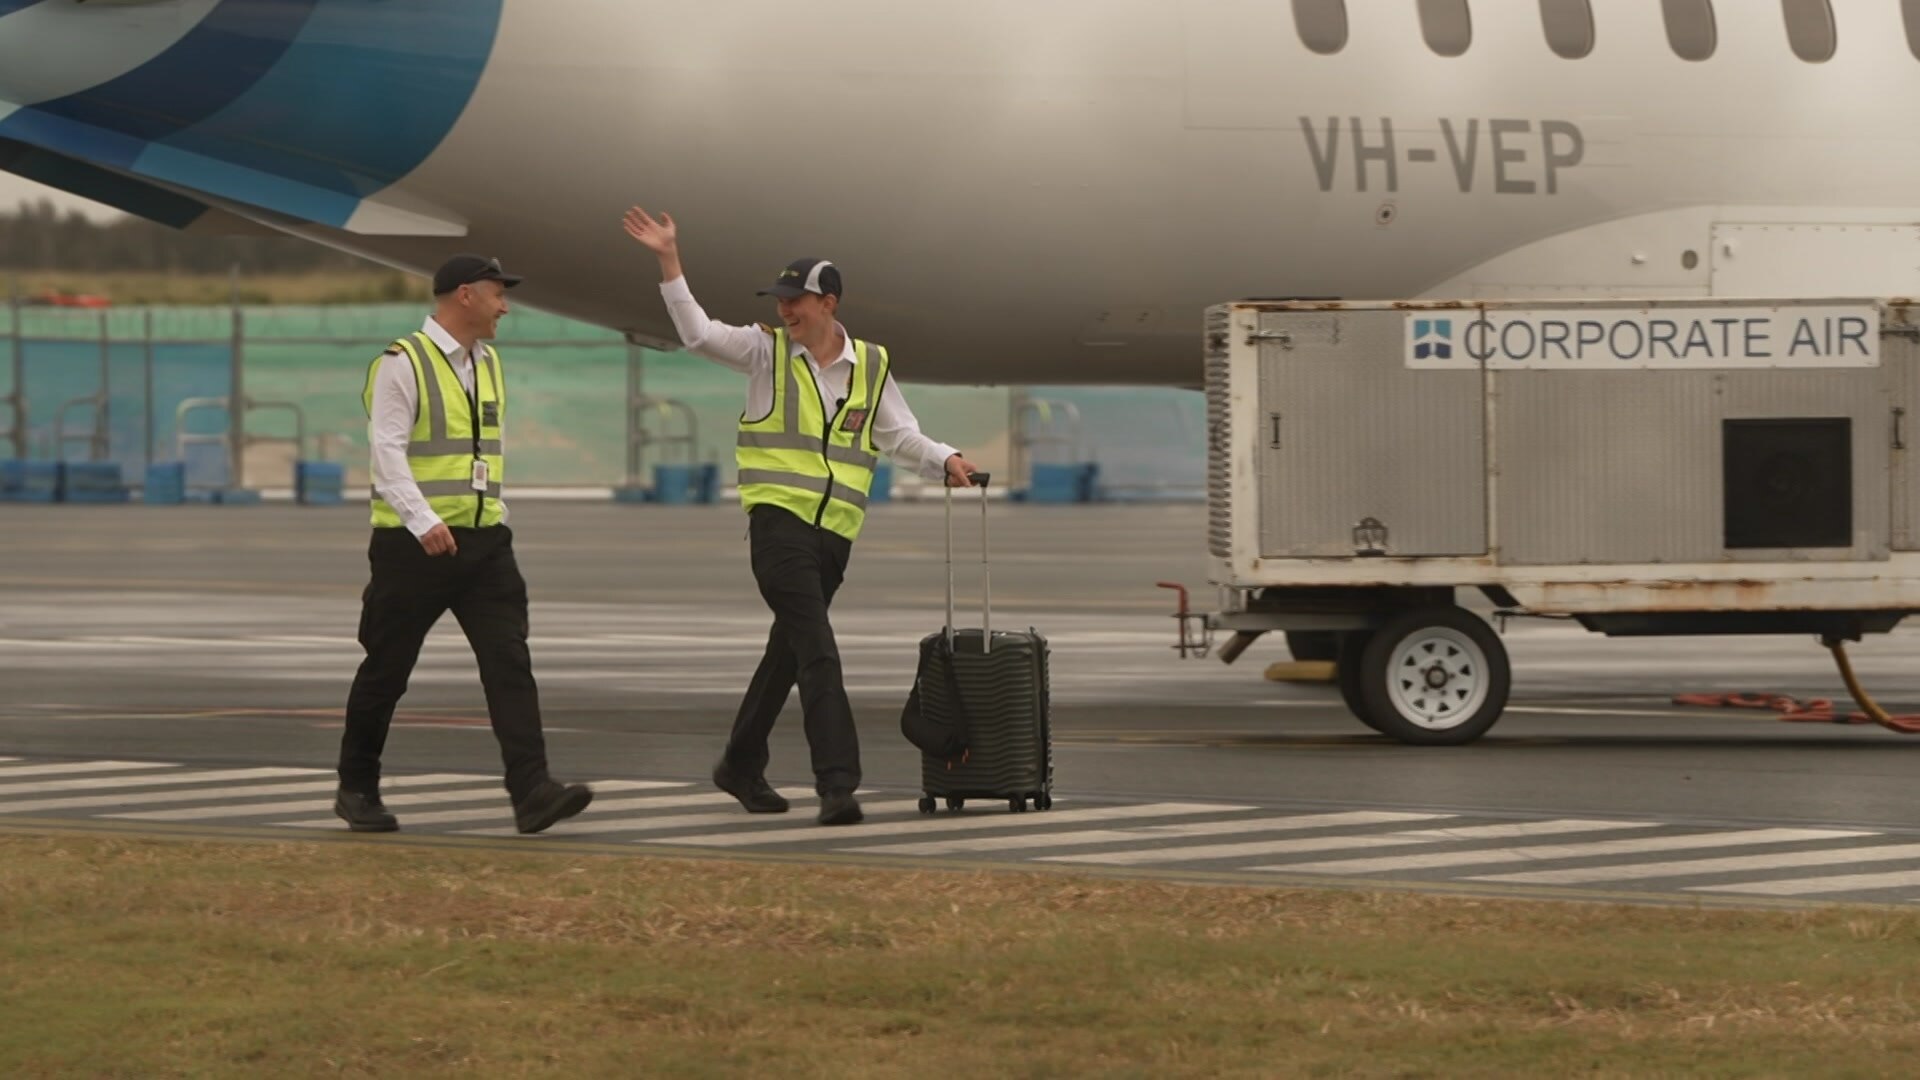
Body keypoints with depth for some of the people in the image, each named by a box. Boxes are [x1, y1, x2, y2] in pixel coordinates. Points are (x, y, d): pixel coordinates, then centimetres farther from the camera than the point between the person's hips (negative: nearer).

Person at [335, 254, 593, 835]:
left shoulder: (488, 365, 14)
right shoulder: (403, 364, -10)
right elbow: (387, 451, -18)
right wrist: (423, 521, -28)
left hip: (483, 541, 6)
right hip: (413, 545, -6)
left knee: (509, 661, -9)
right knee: (386, 671, 5)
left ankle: (532, 792, -18)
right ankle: (357, 790, 22)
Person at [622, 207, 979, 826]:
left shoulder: (870, 367, 9)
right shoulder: (767, 350, 2)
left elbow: (900, 437, 10)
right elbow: (698, 333, -8)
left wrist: (944, 461, -8)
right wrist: (670, 261, -15)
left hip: (835, 532, 4)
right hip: (779, 523, -4)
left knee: (788, 653, 15)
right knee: (818, 654, -16)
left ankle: (741, 768, 31)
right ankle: (837, 784, -21)